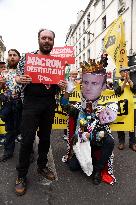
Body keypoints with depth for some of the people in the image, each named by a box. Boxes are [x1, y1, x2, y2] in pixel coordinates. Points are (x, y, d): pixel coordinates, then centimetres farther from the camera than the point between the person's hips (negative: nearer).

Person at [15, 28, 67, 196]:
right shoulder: (27, 57, 1)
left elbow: (60, 82, 15)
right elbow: (18, 77, 4)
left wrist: (62, 85, -8)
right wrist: (21, 80, -19)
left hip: (49, 103, 4)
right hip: (31, 102, -3)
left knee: (45, 137, 12)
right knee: (27, 139, -3)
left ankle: (42, 166, 32)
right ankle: (21, 175, 15)